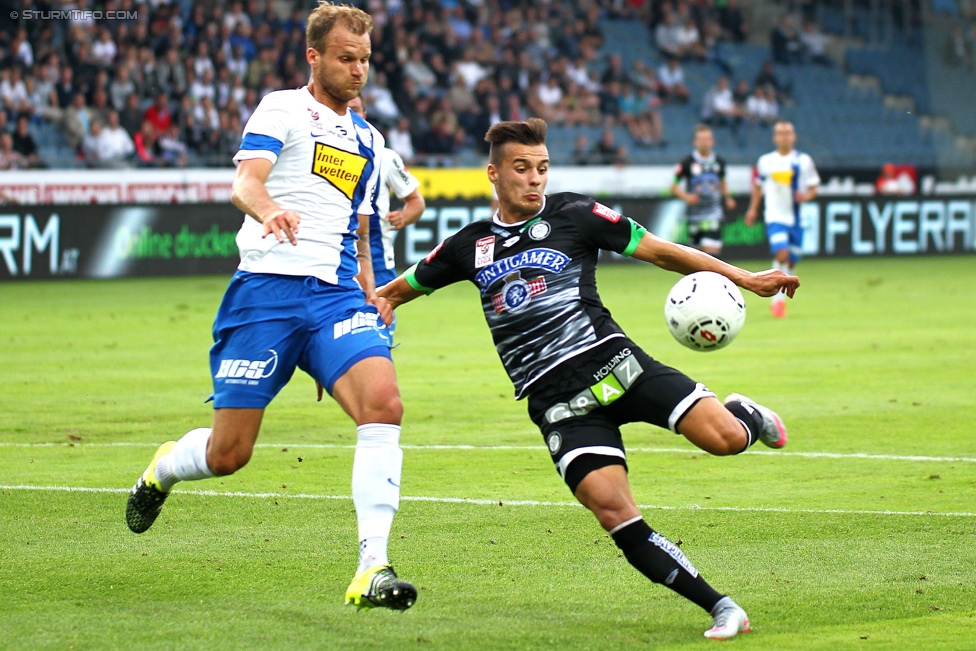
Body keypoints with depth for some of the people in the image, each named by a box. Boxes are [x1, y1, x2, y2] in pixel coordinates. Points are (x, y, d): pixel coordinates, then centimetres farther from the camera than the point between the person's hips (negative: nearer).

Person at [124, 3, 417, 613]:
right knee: (228, 454, -1)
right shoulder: (282, 109, 2)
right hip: (268, 288, -4)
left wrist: (371, 289, 14)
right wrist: (269, 209, -39)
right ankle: (163, 467, 37)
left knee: (384, 402, -24)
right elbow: (245, 183, -15)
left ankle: (373, 569, -25)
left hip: (336, 296, 5)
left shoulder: (369, 139, 22)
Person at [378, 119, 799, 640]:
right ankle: (720, 608, -11)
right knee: (612, 511, -19)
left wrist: (744, 279, 7)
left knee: (725, 438, -19)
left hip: (610, 363, -1)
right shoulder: (469, 247, 14)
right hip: (555, 400, 1)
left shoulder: (572, 214, 7)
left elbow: (656, 250, 9)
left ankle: (747, 415, 21)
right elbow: (402, 288, 28)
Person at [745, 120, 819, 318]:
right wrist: (753, 208, 15)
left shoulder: (804, 161, 3)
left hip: (797, 218, 2)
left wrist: (806, 196, -15)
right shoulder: (765, 161, 5)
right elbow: (758, 185, 20)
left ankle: (778, 298, 27)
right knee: (781, 254, -22)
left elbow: (813, 188, 6)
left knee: (791, 262, 6)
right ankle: (779, 299, -13)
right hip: (775, 217, -1)